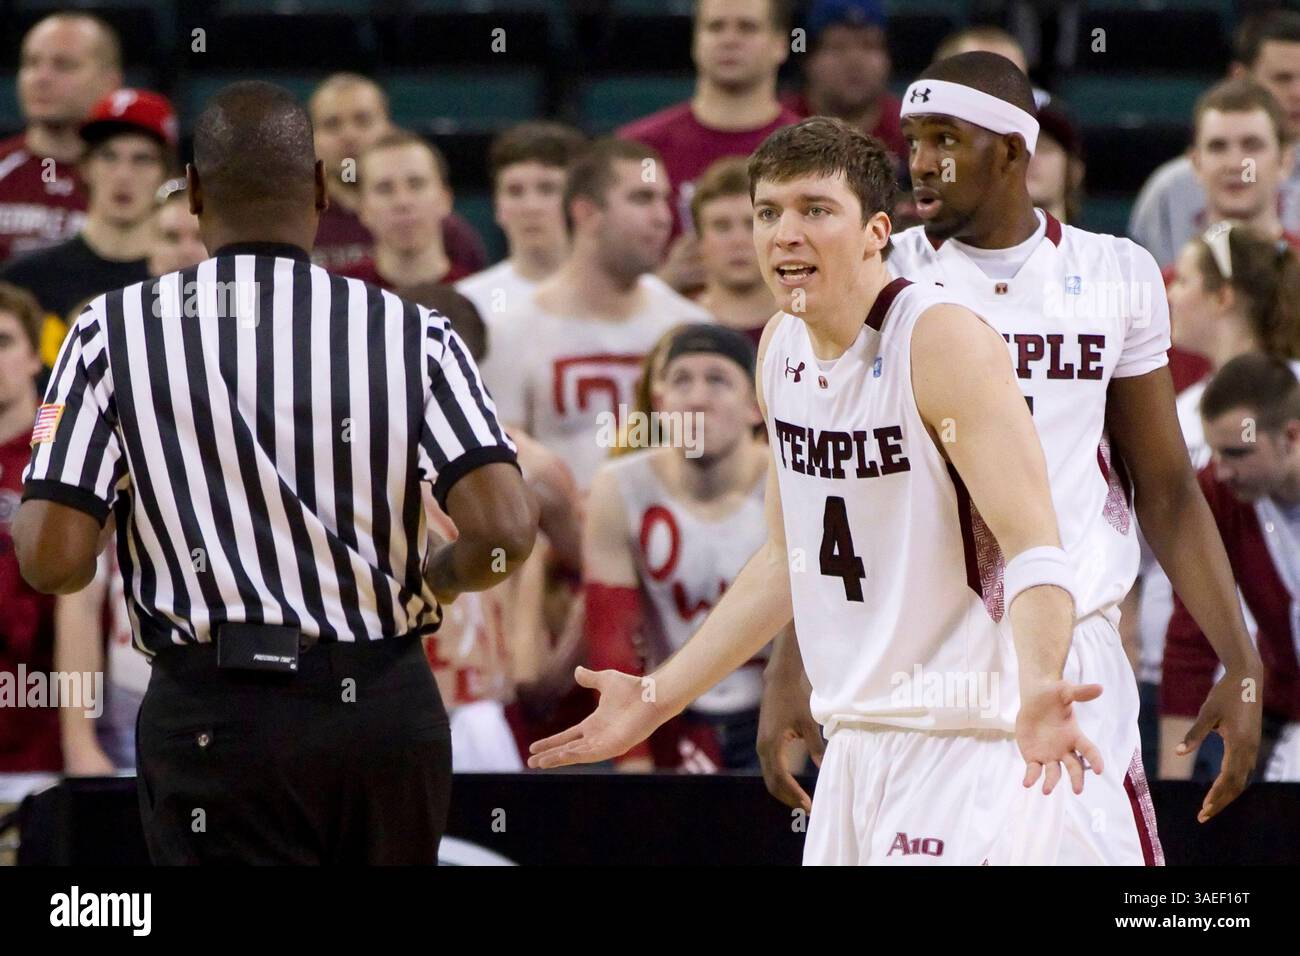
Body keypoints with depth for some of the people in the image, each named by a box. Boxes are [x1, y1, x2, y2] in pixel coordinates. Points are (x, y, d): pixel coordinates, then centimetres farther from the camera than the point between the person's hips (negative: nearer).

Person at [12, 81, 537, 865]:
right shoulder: (411, 333, -2)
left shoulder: (116, 331, -4)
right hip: (389, 711, 2)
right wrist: (435, 579, 12)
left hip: (218, 717, -2)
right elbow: (506, 532, -11)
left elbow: (52, 560, -9)